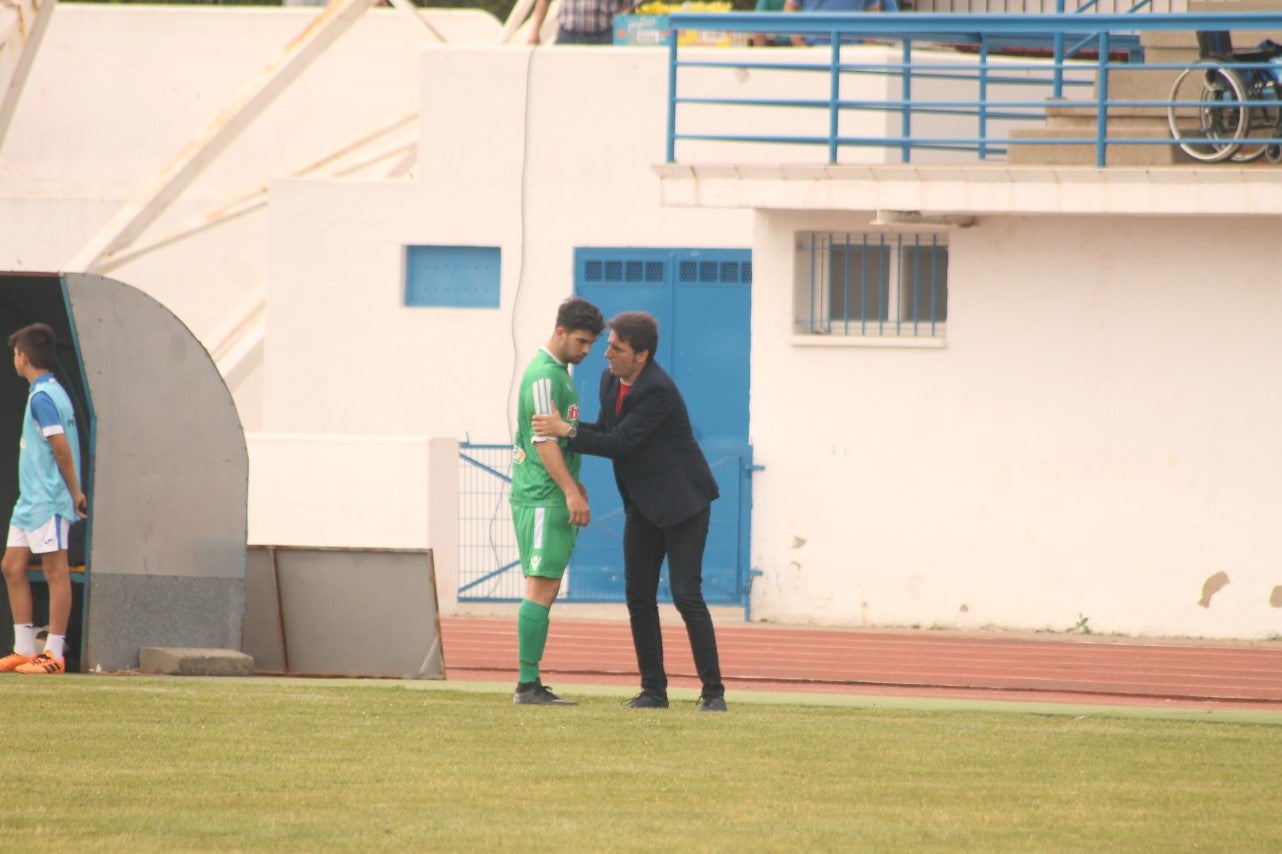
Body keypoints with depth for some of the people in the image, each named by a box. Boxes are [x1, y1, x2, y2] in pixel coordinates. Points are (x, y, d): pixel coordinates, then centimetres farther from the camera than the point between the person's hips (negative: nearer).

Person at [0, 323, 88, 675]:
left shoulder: (42, 397, -15)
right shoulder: (49, 392, 16)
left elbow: (61, 446, -19)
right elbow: (61, 447, 17)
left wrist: (75, 492, -11)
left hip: (48, 500, -10)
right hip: (31, 499, 10)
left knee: (55, 571, -5)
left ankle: (54, 653, -3)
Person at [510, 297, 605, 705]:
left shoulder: (558, 372, 19)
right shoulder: (544, 376, -13)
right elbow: (543, 439, -20)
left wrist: (571, 483, 29)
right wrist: (570, 491, -24)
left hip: (554, 497, 10)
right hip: (542, 498, -10)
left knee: (546, 589, 9)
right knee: (541, 587, -12)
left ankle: (531, 684, 10)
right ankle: (527, 684, -14)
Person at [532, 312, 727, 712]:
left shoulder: (658, 391, -26)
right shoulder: (611, 379, 2)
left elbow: (619, 443, -26)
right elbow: (605, 429, 12)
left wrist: (566, 430, -23)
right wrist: (559, 430, -4)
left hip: (682, 503, -9)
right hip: (643, 504, 9)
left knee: (686, 594, -12)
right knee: (639, 596, 6)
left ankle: (713, 691, -7)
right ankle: (653, 690, 12)